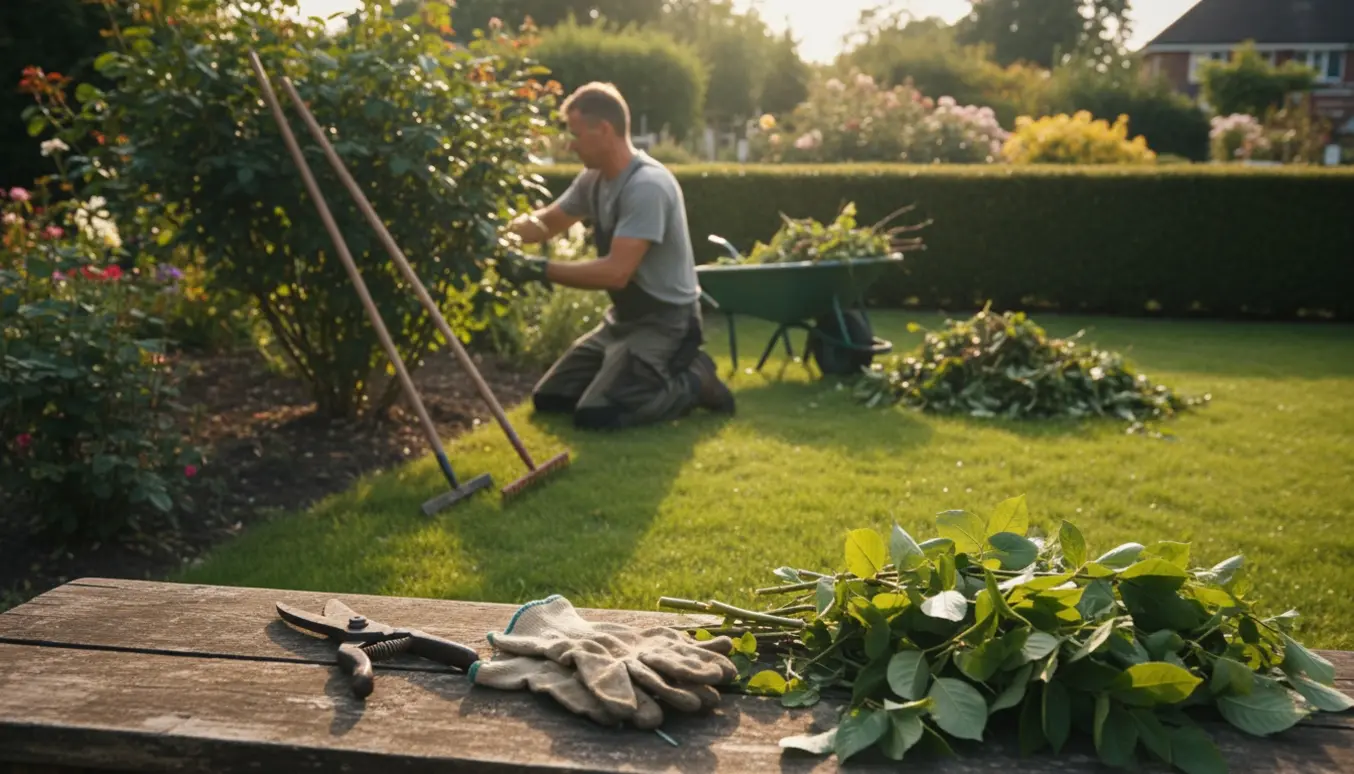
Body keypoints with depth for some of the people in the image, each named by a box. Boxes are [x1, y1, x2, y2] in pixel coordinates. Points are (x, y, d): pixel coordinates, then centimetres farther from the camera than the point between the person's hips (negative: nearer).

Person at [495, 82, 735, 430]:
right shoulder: (593, 178, 2)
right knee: (548, 397, 8)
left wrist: (540, 270, -28)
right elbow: (549, 222, 16)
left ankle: (693, 380, -1)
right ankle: (660, 372, 17)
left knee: (594, 414, -22)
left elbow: (615, 272, -31)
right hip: (623, 317, 9)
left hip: (664, 321, -9)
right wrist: (505, 231, -6)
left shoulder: (647, 186, -25)